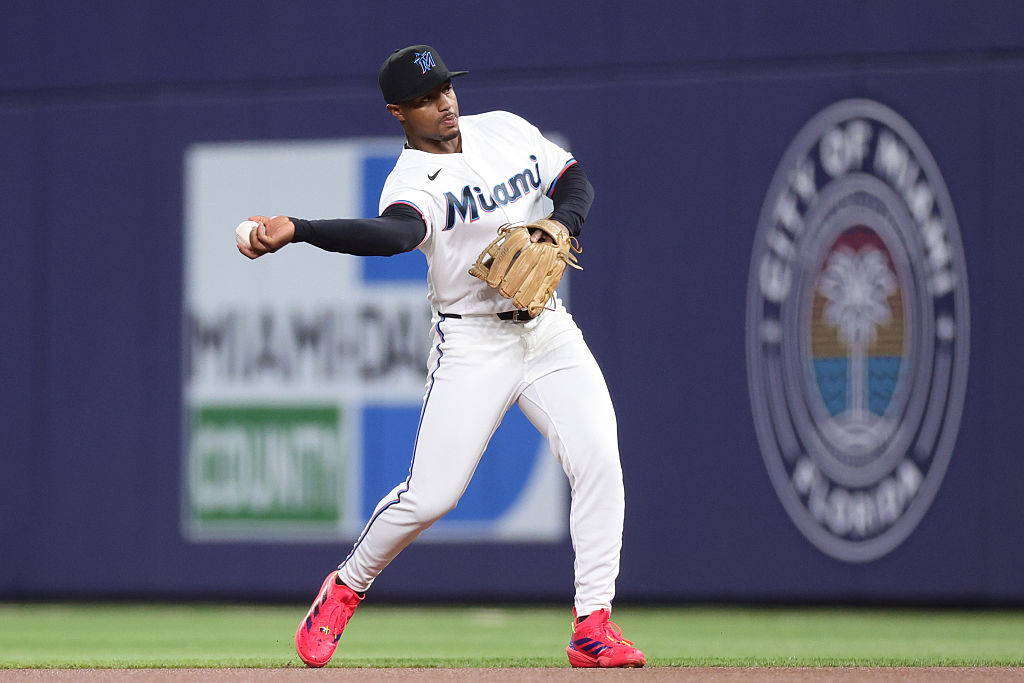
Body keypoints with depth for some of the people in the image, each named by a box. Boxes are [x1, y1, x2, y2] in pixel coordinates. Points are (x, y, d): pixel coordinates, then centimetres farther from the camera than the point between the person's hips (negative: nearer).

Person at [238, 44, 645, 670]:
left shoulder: (507, 129, 6)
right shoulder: (412, 182, -14)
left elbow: (575, 181, 13)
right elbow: (396, 233, -37)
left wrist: (560, 225, -10)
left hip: (548, 330, 5)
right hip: (473, 344, -5)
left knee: (599, 460, -13)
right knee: (430, 495, -9)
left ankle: (593, 625, -10)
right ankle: (346, 589, 18)